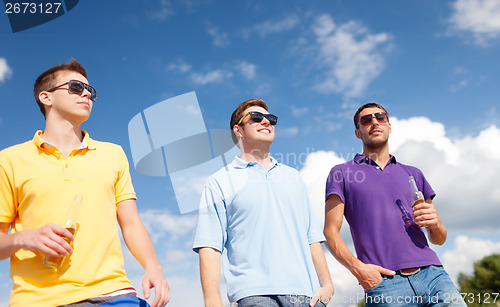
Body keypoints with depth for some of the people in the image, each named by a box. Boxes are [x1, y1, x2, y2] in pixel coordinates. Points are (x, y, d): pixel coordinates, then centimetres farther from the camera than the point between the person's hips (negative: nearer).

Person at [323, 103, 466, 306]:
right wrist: (357, 267, -14)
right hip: (384, 283, -3)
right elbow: (331, 232, 2)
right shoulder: (341, 173, 11)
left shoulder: (413, 174, 22)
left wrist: (435, 223, -2)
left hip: (432, 274, 4)